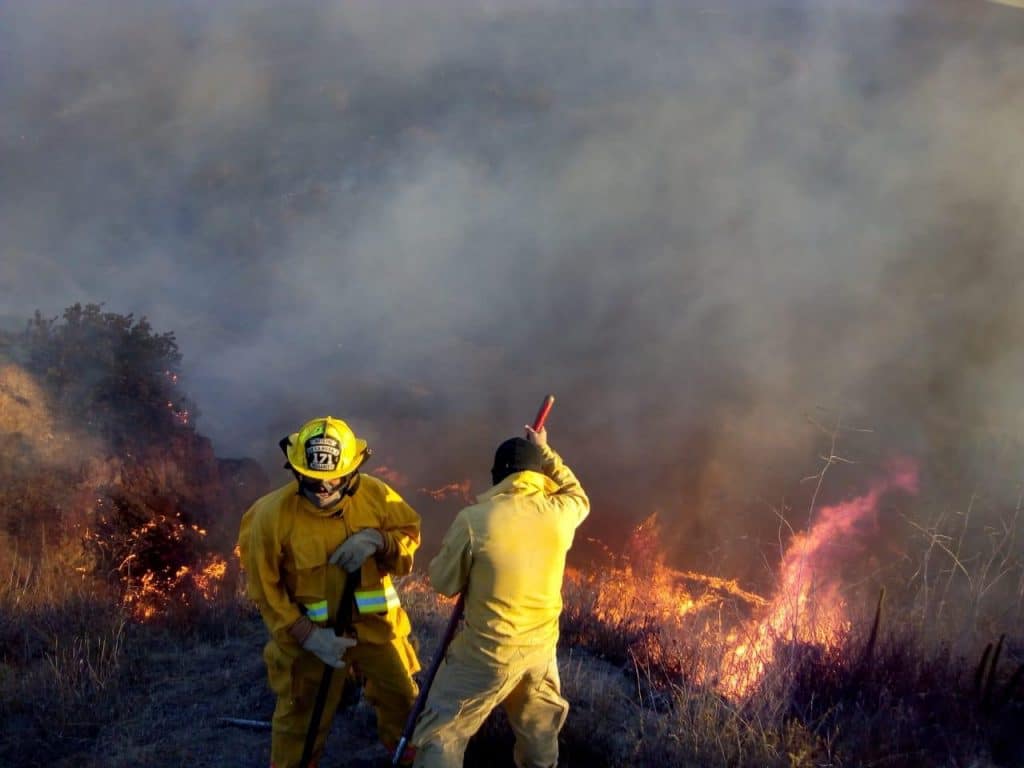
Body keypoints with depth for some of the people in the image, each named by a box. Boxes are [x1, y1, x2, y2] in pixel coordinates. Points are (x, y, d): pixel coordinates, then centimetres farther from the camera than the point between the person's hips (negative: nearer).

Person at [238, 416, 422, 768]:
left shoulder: (375, 494, -14)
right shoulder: (273, 513, -22)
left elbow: (411, 531, 0)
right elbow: (265, 587, -15)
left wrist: (377, 540, -23)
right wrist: (306, 635, -21)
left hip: (376, 622, 3)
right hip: (311, 631, -3)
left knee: (402, 701, 22)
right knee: (301, 720, 14)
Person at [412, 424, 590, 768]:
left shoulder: (473, 520, -20)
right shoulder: (560, 513, -9)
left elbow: (444, 582, -7)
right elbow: (578, 496, 17)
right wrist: (546, 452, 22)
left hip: (488, 652, -4)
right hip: (542, 644, 4)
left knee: (442, 734, 8)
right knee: (540, 725, 30)